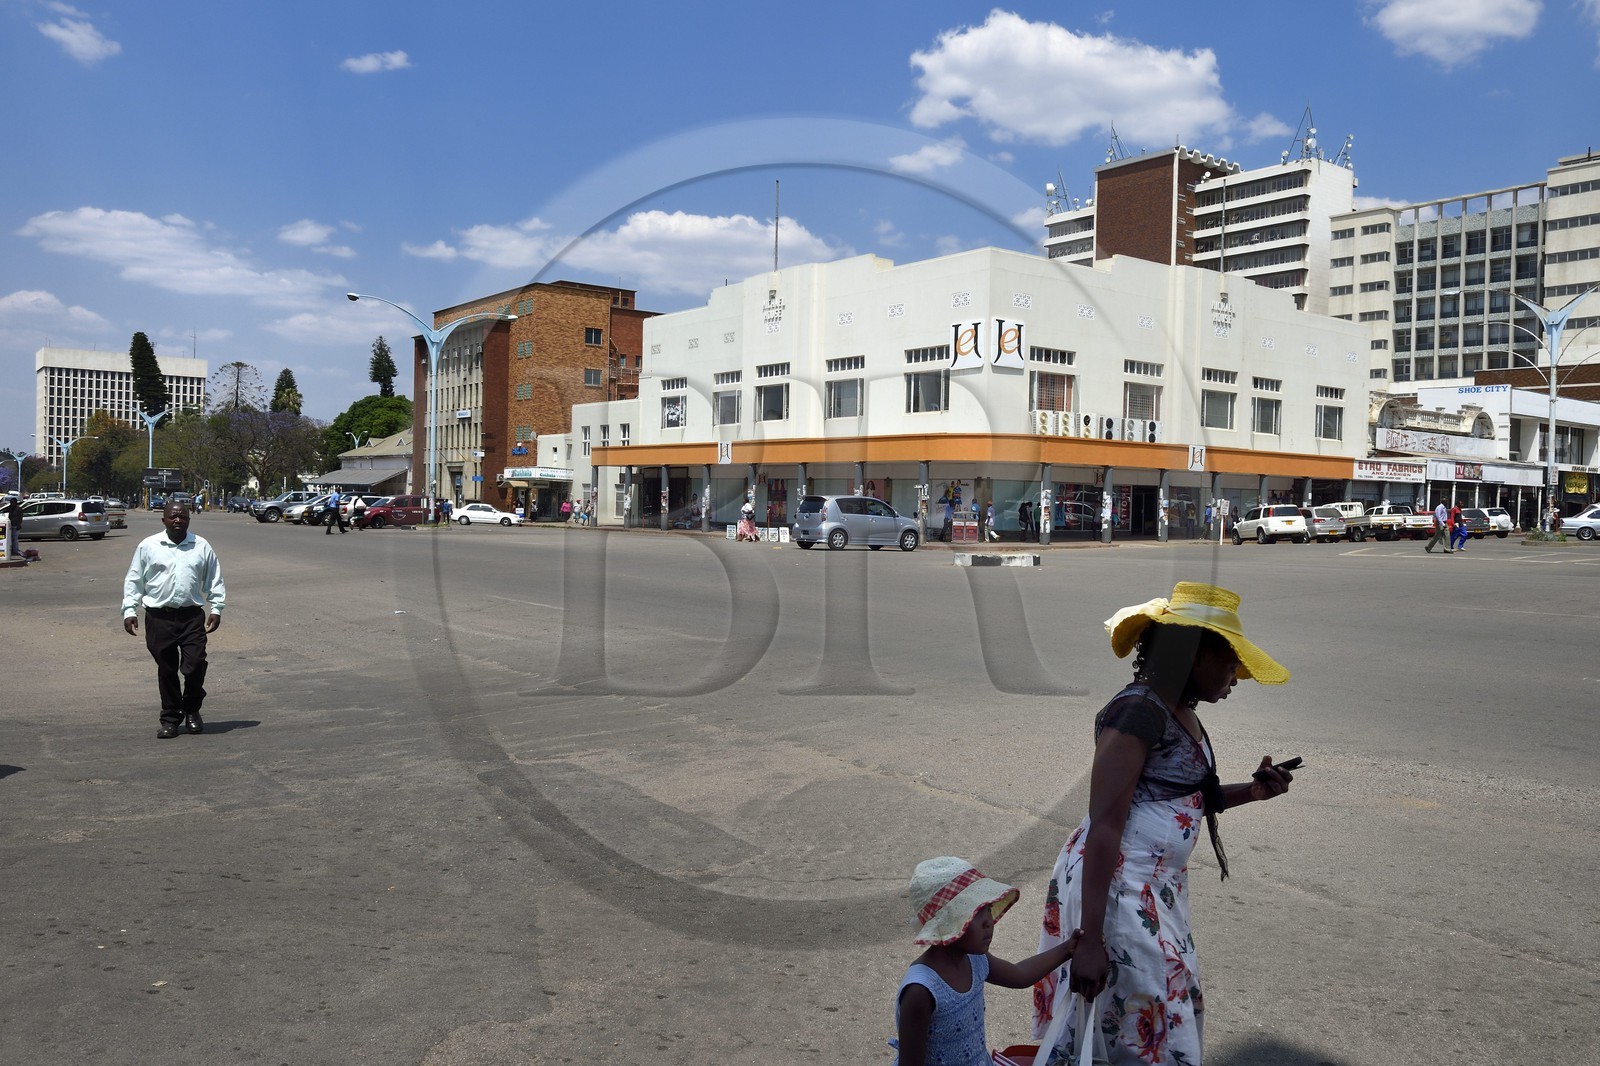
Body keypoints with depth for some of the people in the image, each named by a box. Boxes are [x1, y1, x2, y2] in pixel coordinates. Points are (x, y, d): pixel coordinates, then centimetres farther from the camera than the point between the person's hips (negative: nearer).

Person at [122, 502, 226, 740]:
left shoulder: (202, 546, 7)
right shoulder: (148, 546, 4)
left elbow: (215, 580, 12)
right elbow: (133, 580, 8)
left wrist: (216, 608, 5)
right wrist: (129, 610, 1)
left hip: (192, 616, 0)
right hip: (159, 617, 0)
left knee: (195, 665, -7)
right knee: (166, 670, 6)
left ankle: (191, 710, 18)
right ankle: (170, 718, 18)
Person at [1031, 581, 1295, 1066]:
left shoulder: (1180, 713, 9)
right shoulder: (1138, 711, -21)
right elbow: (1104, 827, -24)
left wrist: (1250, 791, 8)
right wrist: (1090, 939, -25)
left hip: (1158, 888, 10)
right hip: (1115, 887, -10)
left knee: (1174, 1013, 18)